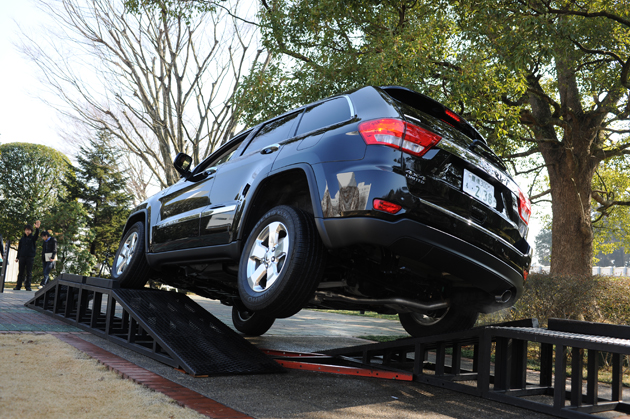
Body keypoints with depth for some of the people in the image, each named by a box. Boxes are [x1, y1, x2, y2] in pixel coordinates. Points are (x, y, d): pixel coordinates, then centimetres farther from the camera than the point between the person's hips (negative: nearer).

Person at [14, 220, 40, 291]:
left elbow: (36, 234, -19)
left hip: (30, 257, -2)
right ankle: (18, 286, 8)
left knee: (29, 273, -1)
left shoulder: (33, 238, 4)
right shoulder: (22, 238, 11)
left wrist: (37, 228, -39)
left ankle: (28, 286, 1)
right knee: (20, 272, 4)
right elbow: (19, 248, 14)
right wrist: (17, 257, 10)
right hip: (22, 257, 2)